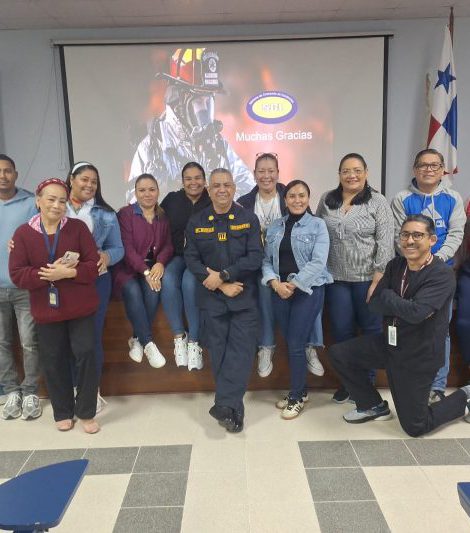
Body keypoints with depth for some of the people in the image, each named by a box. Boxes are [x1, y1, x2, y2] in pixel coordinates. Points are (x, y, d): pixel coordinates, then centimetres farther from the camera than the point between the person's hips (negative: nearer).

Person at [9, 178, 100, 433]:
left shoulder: (78, 227, -4)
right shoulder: (23, 233, -2)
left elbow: (94, 265, -7)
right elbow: (17, 274, -8)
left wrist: (68, 272, -23)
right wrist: (48, 274, -21)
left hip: (80, 307, -1)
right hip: (46, 310, 1)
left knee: (85, 354, 1)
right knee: (53, 361, 10)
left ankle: (86, 412, 18)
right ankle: (63, 412, 29)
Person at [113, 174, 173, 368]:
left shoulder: (163, 216, 11)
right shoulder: (125, 214, -1)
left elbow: (168, 245, 5)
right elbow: (126, 248, -10)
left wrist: (160, 263, -18)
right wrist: (145, 271, -21)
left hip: (153, 267, 3)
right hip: (128, 268, -3)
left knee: (152, 290, -29)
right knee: (133, 291, -32)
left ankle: (137, 339, -12)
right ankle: (148, 343, -23)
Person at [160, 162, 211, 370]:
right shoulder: (172, 200, 11)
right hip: (177, 256, 2)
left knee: (189, 282, -33)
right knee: (168, 280, -30)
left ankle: (194, 341, -22)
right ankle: (179, 337, -18)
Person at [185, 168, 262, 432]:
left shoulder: (249, 219, 3)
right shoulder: (196, 222, 6)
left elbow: (255, 258, -6)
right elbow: (191, 259, -1)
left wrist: (223, 275, -14)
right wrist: (222, 286, -11)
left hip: (244, 297, -1)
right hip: (212, 298, 1)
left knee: (240, 350, -7)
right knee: (219, 353, 5)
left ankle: (225, 406, -4)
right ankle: (234, 410, 17)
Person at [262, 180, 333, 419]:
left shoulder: (317, 225, -1)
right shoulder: (274, 227, 11)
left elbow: (318, 262, -11)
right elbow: (266, 260, 7)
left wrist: (293, 285, -16)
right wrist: (275, 282, -12)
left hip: (308, 289, -4)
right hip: (280, 290, 4)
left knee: (296, 344, -4)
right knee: (290, 343, 9)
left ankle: (297, 397, 14)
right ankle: (299, 390, 28)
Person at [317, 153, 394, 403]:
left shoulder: (377, 202, -4)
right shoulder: (326, 200, 6)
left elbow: (385, 244, -9)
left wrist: (378, 280, -15)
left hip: (368, 278, -3)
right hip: (336, 279, 3)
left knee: (371, 330, 9)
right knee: (341, 331, 9)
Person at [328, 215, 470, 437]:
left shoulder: (442, 275, -21)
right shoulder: (396, 265, 0)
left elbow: (416, 312, -34)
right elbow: (375, 303, -5)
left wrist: (388, 297, -17)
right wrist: (404, 305, -20)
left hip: (418, 356, -6)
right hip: (388, 343, 6)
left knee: (415, 426, 5)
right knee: (339, 354, -2)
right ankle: (374, 406, 17)